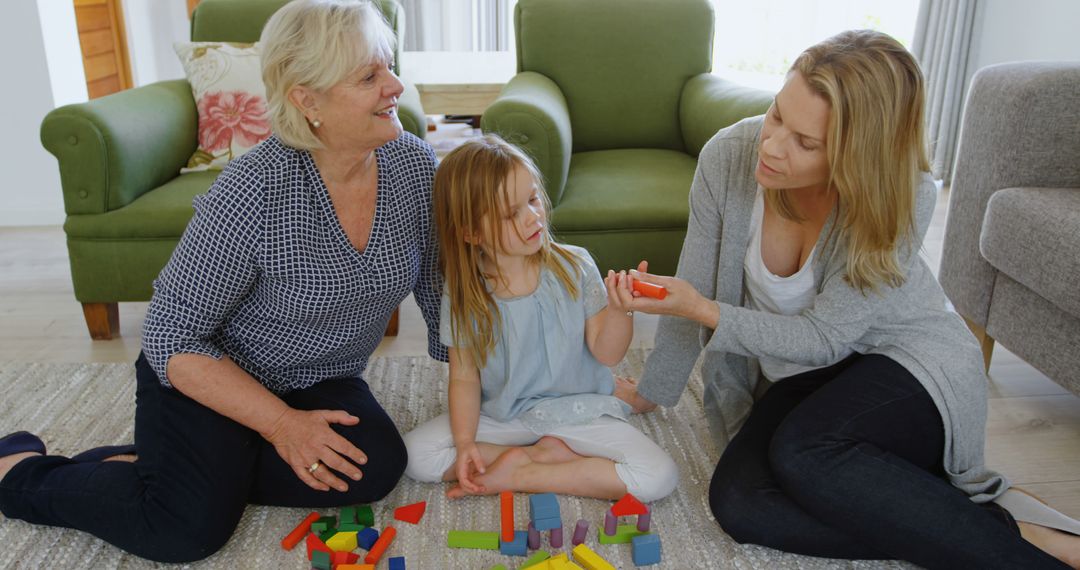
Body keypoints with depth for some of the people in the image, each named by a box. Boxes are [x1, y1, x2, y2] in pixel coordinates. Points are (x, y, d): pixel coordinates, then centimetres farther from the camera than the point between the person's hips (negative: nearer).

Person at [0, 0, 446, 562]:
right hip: (211, 375, -4)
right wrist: (281, 423, -24)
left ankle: (208, 469, 0)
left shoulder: (415, 166, -13)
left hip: (319, 383, 5)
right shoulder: (252, 193, -27)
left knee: (377, 468, -20)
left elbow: (440, 285, 0)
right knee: (189, 529, -20)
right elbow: (171, 337, -20)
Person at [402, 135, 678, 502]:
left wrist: (618, 311, -28)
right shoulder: (464, 292, -11)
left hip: (576, 408, 0)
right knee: (416, 453, -18)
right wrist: (464, 443, -16)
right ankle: (543, 455, -10)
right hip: (501, 415, 1)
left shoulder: (574, 266, -12)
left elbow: (607, 354, -8)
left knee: (659, 477, -20)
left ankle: (515, 475, -12)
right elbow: (464, 377, -3)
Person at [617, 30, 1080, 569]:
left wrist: (705, 312, -30)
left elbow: (824, 337, -20)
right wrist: (649, 393, 3)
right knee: (737, 504, -22)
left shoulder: (903, 199, -23)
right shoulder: (728, 156, -16)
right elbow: (694, 292, -4)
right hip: (800, 376, 4)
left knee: (804, 455, -35)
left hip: (907, 362, -4)